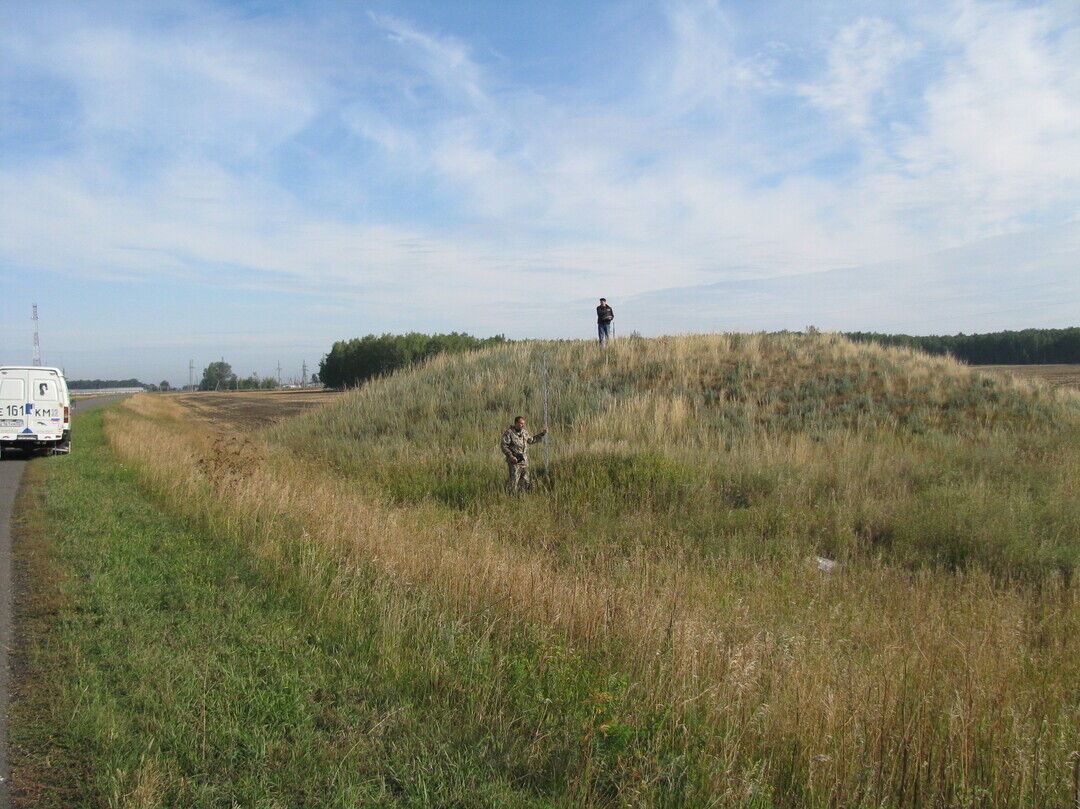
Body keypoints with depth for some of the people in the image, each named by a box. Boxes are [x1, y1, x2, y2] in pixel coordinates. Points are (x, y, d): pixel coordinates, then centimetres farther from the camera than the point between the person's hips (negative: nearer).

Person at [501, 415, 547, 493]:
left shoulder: (524, 432, 10)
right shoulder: (509, 433, -11)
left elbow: (531, 440, 26)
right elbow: (504, 446, -13)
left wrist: (541, 434, 19)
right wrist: (510, 456, -21)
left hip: (524, 461, 7)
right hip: (514, 461, -7)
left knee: (525, 481, 11)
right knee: (514, 480, -9)